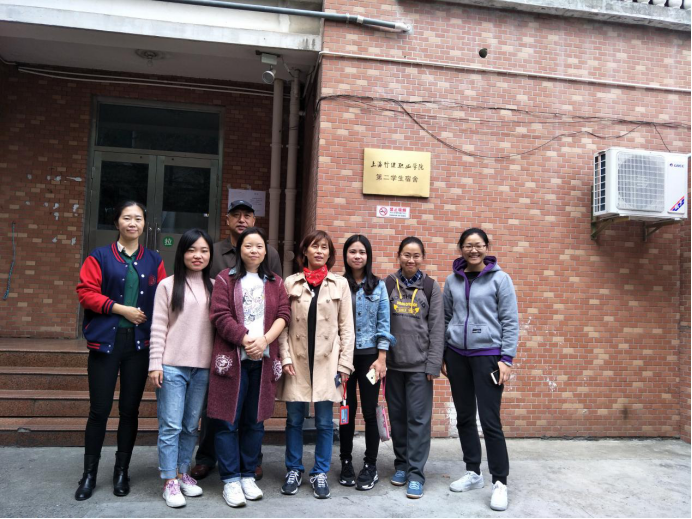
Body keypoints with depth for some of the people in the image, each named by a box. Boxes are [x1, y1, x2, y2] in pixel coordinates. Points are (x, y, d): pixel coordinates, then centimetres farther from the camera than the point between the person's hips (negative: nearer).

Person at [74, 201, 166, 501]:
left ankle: (122, 471, 23)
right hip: (105, 341, -2)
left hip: (139, 342, 2)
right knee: (99, 409, 2)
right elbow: (86, 292, -7)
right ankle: (89, 473, 18)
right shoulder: (100, 257, 2)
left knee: (130, 409, 8)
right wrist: (121, 309, -14)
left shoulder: (154, 261, 9)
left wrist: (152, 323, -6)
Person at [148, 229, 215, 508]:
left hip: (202, 368, 3)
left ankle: (183, 473, 27)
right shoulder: (168, 285, -1)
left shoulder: (214, 287, 8)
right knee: (170, 426, 1)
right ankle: (170, 481, 12)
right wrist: (155, 364, -8)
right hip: (172, 366, -3)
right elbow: (158, 327, -4)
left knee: (191, 425, 12)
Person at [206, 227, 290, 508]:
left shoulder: (275, 282, 13)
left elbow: (284, 314, 2)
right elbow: (220, 316, -7)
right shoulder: (226, 279, 3)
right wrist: (246, 340, -17)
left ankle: (248, 475, 23)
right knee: (227, 421, 1)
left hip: (263, 359, 3)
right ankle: (230, 480, 12)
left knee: (255, 421, 10)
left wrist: (264, 340, -14)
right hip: (232, 358, -3)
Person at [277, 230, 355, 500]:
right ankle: (294, 470, 25)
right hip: (297, 361, 0)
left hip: (327, 362, 0)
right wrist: (285, 357, -7)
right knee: (294, 419, 9)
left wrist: (344, 364, -2)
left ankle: (320, 473, 21)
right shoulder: (291, 283, 5)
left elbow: (346, 328, 3)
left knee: (324, 422, 6)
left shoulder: (340, 284, 5)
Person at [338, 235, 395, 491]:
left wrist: (381, 358, -4)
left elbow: (383, 323, 1)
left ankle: (370, 467, 16)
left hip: (369, 355, 0)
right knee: (347, 411, 7)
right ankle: (346, 464, 22)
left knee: (370, 411, 2)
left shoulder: (378, 285, 3)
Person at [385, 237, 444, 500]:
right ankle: (401, 464, 27)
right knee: (397, 416, 11)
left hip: (420, 364, -2)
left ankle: (416, 473, 10)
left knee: (419, 418, 0)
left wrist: (434, 364, -7)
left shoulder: (431, 287, 1)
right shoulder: (388, 285, 5)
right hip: (393, 362, 2)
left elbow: (437, 328, -2)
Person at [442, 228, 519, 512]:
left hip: (487, 355, -4)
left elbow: (510, 321, -5)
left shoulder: (500, 278, -4)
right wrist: (443, 356, 11)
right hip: (457, 355, 4)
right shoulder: (453, 280, 6)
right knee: (464, 417, 12)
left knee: (490, 420, -4)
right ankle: (473, 473, 27)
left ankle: (500, 482, 10)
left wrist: (506, 358, -10)